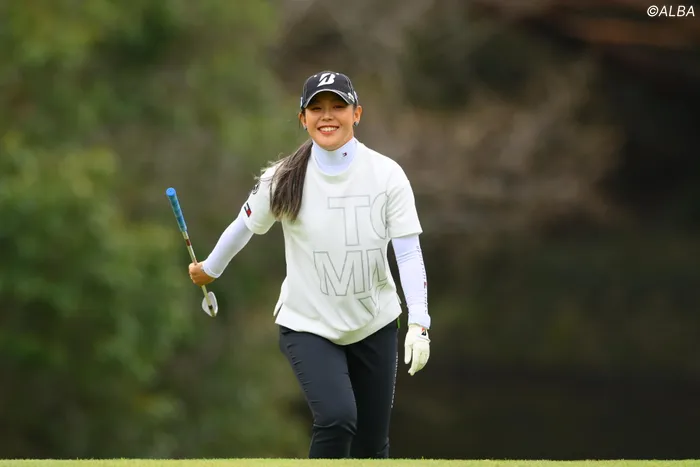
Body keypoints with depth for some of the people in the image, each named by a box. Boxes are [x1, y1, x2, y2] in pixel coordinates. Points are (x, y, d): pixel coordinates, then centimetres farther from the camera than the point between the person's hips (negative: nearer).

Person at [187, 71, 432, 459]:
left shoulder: (386, 175, -10)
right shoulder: (284, 180, -11)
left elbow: (408, 252, -12)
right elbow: (243, 227, 7)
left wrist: (418, 324, -21)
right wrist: (210, 269, 21)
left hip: (375, 326, 2)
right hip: (308, 326, -2)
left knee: (372, 445, 7)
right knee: (336, 417, -24)